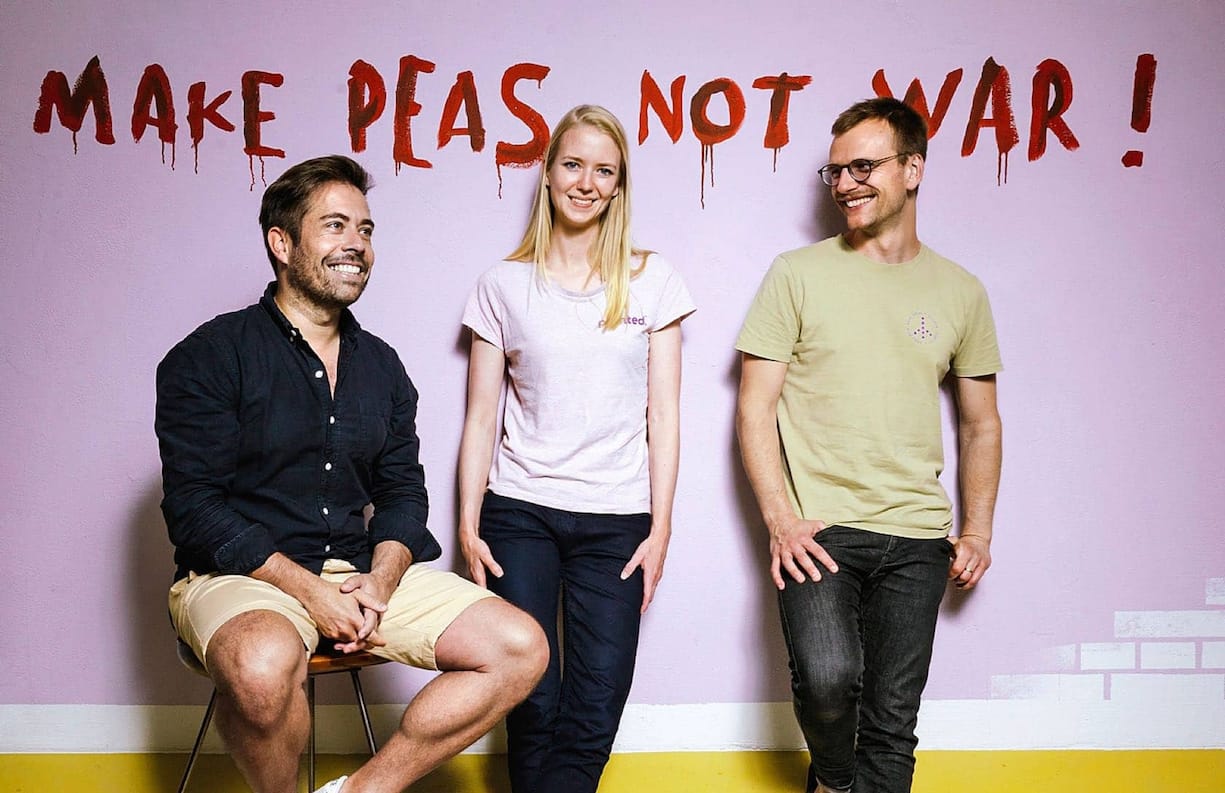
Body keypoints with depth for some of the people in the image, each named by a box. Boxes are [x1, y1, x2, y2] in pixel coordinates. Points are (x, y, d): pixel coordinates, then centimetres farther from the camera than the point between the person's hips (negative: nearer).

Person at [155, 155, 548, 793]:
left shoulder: (380, 365, 13)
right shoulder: (208, 357, -4)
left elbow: (402, 489, 12)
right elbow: (193, 506, -10)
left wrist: (381, 578, -9)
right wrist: (307, 590, -19)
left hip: (366, 572, 6)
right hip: (241, 576, -5)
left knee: (520, 649, -11)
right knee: (264, 664, -40)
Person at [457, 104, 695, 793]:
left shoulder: (652, 281, 5)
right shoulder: (505, 285, 5)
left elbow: (663, 414, 4)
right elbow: (482, 416, 6)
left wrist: (660, 529, -1)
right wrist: (469, 524, -1)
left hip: (616, 518, 0)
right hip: (520, 513, 0)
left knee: (597, 704, -3)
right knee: (533, 700, -1)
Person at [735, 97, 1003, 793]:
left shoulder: (959, 291, 10)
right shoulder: (799, 275, 2)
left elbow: (981, 423, 18)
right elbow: (755, 407, -1)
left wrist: (978, 531, 8)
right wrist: (781, 521, -11)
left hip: (917, 540, 3)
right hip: (818, 528, -3)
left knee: (893, 723, 6)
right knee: (828, 678, -23)